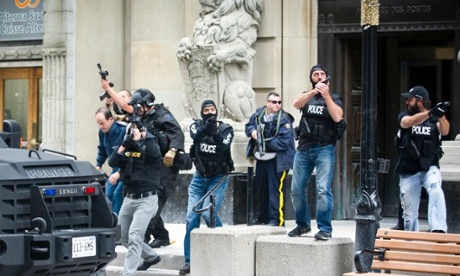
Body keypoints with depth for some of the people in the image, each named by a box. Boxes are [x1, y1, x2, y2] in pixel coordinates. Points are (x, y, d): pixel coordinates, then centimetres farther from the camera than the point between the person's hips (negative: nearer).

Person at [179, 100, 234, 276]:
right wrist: (206, 127, -43)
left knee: (208, 213, -20)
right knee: (191, 217, -4)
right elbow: (195, 136, -25)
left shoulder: (226, 129, -5)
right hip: (199, 177, 3)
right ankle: (189, 260, 2)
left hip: (218, 178, -3)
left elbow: (224, 147, -24)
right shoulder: (197, 126, -1)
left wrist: (214, 133, -38)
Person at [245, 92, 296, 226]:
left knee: (276, 189, -11)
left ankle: (276, 219, -10)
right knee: (262, 189, 17)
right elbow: (248, 126, 20)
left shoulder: (284, 120, -15)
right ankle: (263, 217, 29)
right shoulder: (259, 114, 4)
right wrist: (252, 131, -4)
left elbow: (283, 141, -23)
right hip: (261, 158, 7)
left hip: (276, 160, -7)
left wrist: (265, 141, -19)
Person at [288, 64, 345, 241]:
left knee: (323, 189, -15)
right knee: (297, 189, 3)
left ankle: (325, 229, -13)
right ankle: (303, 224, 19)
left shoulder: (334, 99, 10)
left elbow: (337, 117, -10)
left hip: (324, 148, -3)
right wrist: (314, 91, -22)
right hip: (304, 148, 3)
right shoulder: (307, 96, 16)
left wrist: (326, 95, -14)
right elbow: (296, 104, -8)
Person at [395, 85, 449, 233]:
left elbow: (445, 131, -15)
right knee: (410, 213, 6)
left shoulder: (434, 118, 5)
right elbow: (409, 122, -20)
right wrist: (430, 113, -37)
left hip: (430, 168, -2)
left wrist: (441, 115, -36)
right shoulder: (404, 116, 4)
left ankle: (438, 231, -39)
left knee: (435, 190, -32)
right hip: (408, 171, 2)